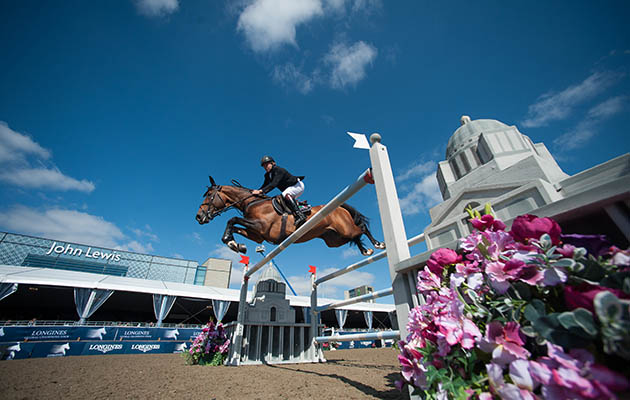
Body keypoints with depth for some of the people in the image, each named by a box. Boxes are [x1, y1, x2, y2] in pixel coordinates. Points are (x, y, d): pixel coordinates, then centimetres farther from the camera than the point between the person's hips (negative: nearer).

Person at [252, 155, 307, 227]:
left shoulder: (278, 170, -23)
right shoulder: (267, 175, 4)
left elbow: (274, 184, -35)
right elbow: (264, 186, 5)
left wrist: (261, 191, -41)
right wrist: (255, 192, -11)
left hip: (298, 185, -10)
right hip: (289, 189, 10)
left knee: (285, 194, -33)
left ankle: (300, 215, -38)